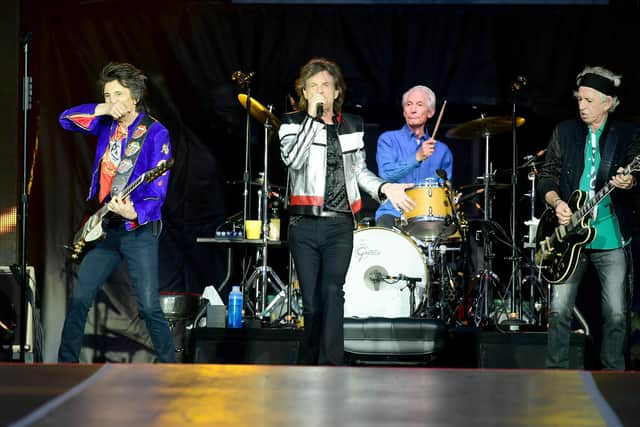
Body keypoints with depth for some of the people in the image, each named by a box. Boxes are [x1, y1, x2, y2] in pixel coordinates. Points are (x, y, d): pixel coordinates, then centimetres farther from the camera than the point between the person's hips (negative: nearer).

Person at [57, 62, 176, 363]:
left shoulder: (155, 133, -8)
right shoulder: (107, 124, 9)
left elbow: (157, 189, -15)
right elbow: (66, 119, 2)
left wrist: (135, 212, -33)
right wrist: (103, 110, -11)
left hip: (138, 230, -5)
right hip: (104, 228, 6)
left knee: (149, 307, -10)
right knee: (79, 299, 4)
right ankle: (66, 363, 14)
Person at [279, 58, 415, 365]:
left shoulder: (352, 126, 13)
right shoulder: (293, 123, 5)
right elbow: (292, 159, -14)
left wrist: (384, 188, 5)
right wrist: (312, 117, -13)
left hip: (339, 226, 0)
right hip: (304, 225, 0)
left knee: (332, 291, -19)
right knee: (312, 303, 2)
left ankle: (330, 367, -25)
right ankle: (314, 366, 15)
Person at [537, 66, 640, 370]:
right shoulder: (564, 132, 8)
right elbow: (546, 176, 8)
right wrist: (556, 202, -11)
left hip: (611, 238, -1)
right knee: (559, 309, -1)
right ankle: (555, 373, 9)